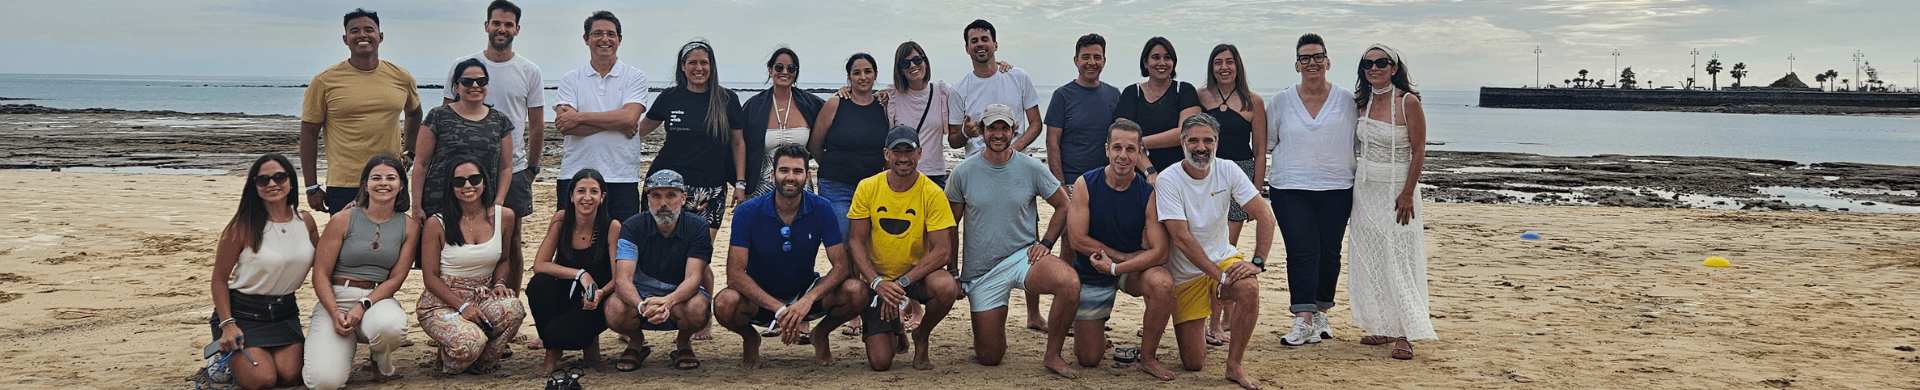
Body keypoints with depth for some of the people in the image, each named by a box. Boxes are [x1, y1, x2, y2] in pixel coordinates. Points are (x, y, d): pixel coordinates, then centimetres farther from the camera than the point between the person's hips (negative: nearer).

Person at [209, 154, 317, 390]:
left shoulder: (305, 221, 2)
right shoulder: (244, 226, -13)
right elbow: (220, 279, -7)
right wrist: (227, 325, -15)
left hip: (285, 311, 4)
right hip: (243, 312, -4)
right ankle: (227, 353, 13)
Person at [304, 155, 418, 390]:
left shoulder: (409, 227, 6)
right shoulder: (343, 220, 1)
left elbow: (396, 279, 2)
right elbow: (320, 275, -1)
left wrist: (363, 305, -15)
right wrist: (335, 314, -16)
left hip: (378, 299, 1)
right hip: (335, 300, -1)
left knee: (391, 326, -40)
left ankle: (380, 357, 0)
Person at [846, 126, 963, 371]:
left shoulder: (932, 194, -12)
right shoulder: (867, 188, -7)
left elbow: (943, 251, -17)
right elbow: (857, 242, -5)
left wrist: (903, 283, -26)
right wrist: (877, 282, -21)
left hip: (918, 272, 0)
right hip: (878, 279, 1)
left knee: (946, 288, -37)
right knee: (880, 363, -13)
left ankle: (921, 337, -3)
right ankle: (894, 333, 27)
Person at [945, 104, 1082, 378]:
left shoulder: (1031, 168, -2)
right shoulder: (963, 173, -2)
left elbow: (1064, 206, 8)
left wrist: (1046, 243, -4)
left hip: (1023, 256, 0)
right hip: (981, 271, 0)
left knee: (1070, 283, -33)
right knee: (990, 358, 0)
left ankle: (1053, 356, -14)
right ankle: (986, 330, 38)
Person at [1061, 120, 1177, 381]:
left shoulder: (1148, 193, -16)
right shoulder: (1085, 184, -16)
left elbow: (1160, 252, -21)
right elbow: (1077, 238, -17)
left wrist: (1114, 267, -28)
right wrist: (1126, 256, -17)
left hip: (1133, 270, 0)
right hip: (1091, 274, 0)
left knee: (1163, 283, -35)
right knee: (1088, 359, 2)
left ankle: (1148, 357, -13)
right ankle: (1096, 326, 41)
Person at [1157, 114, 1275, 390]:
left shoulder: (1227, 172, -7)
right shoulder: (1168, 181, -17)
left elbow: (1265, 217, -9)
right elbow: (1182, 238, -22)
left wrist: (1257, 262, -22)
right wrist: (1219, 276, -27)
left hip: (1223, 258, 2)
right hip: (1185, 273, -2)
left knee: (1249, 288, -34)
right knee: (1193, 364, -3)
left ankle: (1234, 365, -14)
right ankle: (1193, 327, 35)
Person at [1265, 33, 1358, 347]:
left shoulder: (1347, 100, 5)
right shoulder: (1280, 102, 6)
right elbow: (1266, 141, 14)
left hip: (1336, 189, 1)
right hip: (1290, 189, -1)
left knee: (1329, 252, 5)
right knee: (1302, 252, -9)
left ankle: (1320, 314, 21)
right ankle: (1303, 321, -10)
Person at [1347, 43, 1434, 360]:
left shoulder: (1408, 102, -12)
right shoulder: (1363, 102, 6)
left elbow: (1418, 152, -12)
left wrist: (1407, 194, -16)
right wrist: (1358, 182, 13)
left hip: (1397, 189, -6)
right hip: (1366, 189, 6)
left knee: (1399, 261, -6)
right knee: (1370, 260, 7)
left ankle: (1404, 334, -2)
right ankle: (1383, 327, 16)